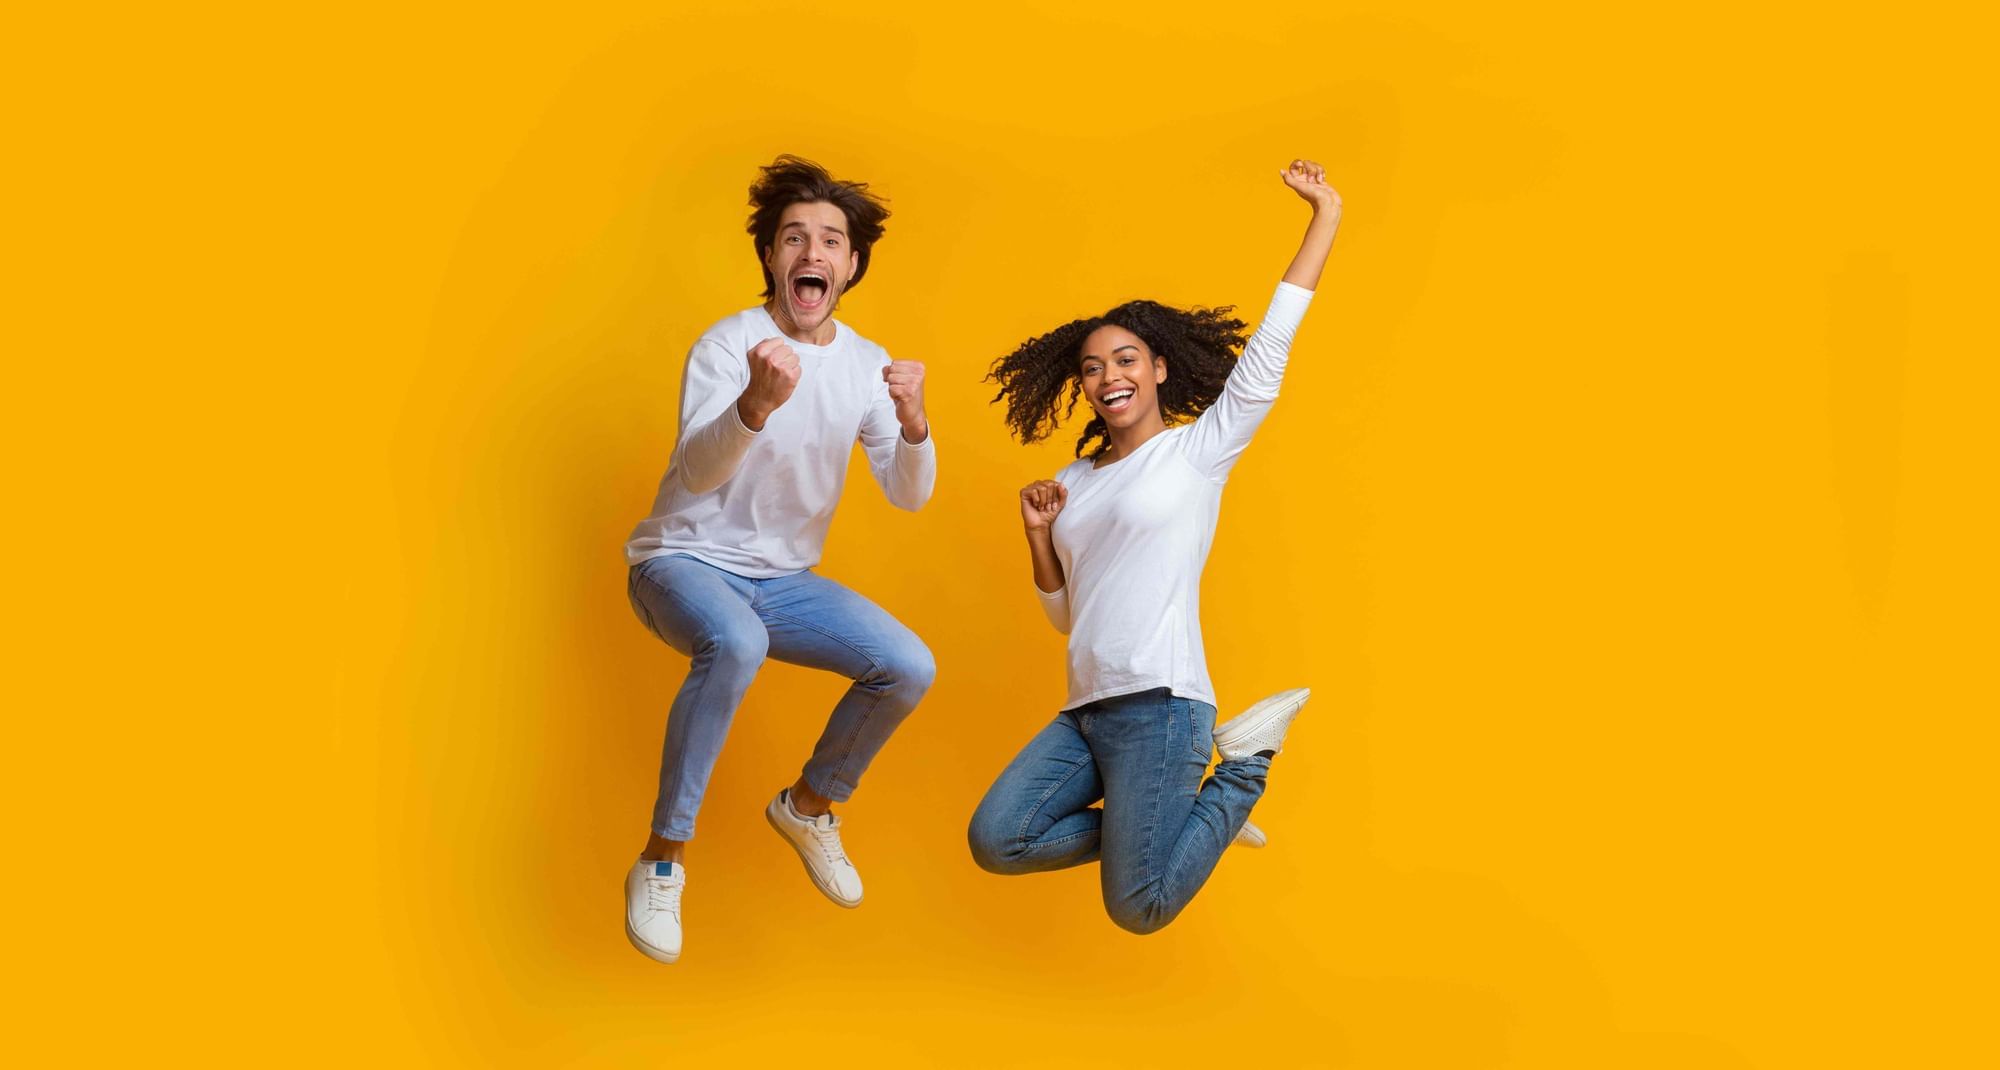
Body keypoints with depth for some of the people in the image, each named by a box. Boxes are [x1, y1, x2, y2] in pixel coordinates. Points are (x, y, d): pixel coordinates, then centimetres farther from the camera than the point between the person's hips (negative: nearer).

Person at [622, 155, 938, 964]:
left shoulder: (866, 366, 0)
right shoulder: (728, 344, -16)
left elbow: (909, 495, -6)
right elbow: (697, 472, -31)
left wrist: (913, 423, -28)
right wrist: (757, 405, -52)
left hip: (782, 579, 5)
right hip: (685, 562, -5)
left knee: (909, 668, -13)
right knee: (735, 642, -38)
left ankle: (808, 805, 15)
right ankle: (662, 860, -22)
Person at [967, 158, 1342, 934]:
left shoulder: (1199, 450, 2)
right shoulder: (1075, 481, 17)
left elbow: (1269, 346, -5)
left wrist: (1326, 213, -6)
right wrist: (1038, 532, 4)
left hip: (1159, 704, -6)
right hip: (1084, 710, 6)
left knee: (1138, 909, -13)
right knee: (996, 842, -13)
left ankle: (1244, 769, 11)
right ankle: (1161, 823, 9)